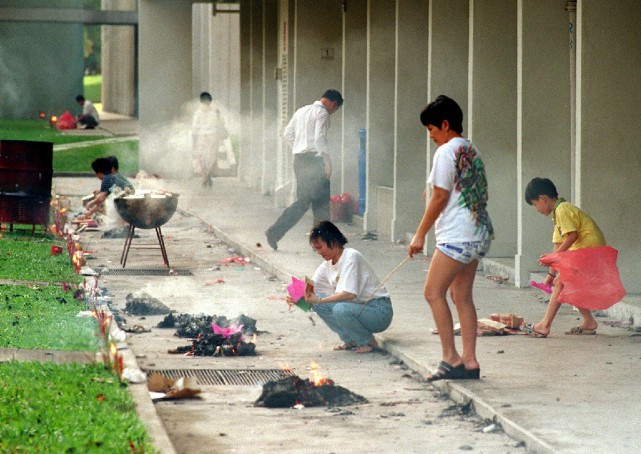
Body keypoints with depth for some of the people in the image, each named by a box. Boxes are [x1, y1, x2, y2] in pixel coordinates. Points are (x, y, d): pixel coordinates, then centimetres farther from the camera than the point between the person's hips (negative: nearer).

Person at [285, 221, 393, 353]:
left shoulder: (351, 257, -19)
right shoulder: (327, 266, 6)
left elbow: (350, 294, -28)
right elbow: (312, 290, 4)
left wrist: (319, 300, -31)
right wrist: (296, 298, -17)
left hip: (380, 312, -8)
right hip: (358, 307, 8)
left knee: (341, 309, -34)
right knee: (316, 303, -7)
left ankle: (368, 342, -8)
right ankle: (351, 340, 2)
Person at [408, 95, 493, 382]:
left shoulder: (447, 151, -10)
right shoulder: (471, 151, 17)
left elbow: (440, 197, -12)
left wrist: (420, 235, -6)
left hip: (457, 234, -9)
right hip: (479, 232, 9)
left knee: (433, 292, -6)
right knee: (462, 297, 10)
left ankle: (451, 358, -9)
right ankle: (469, 361, 7)